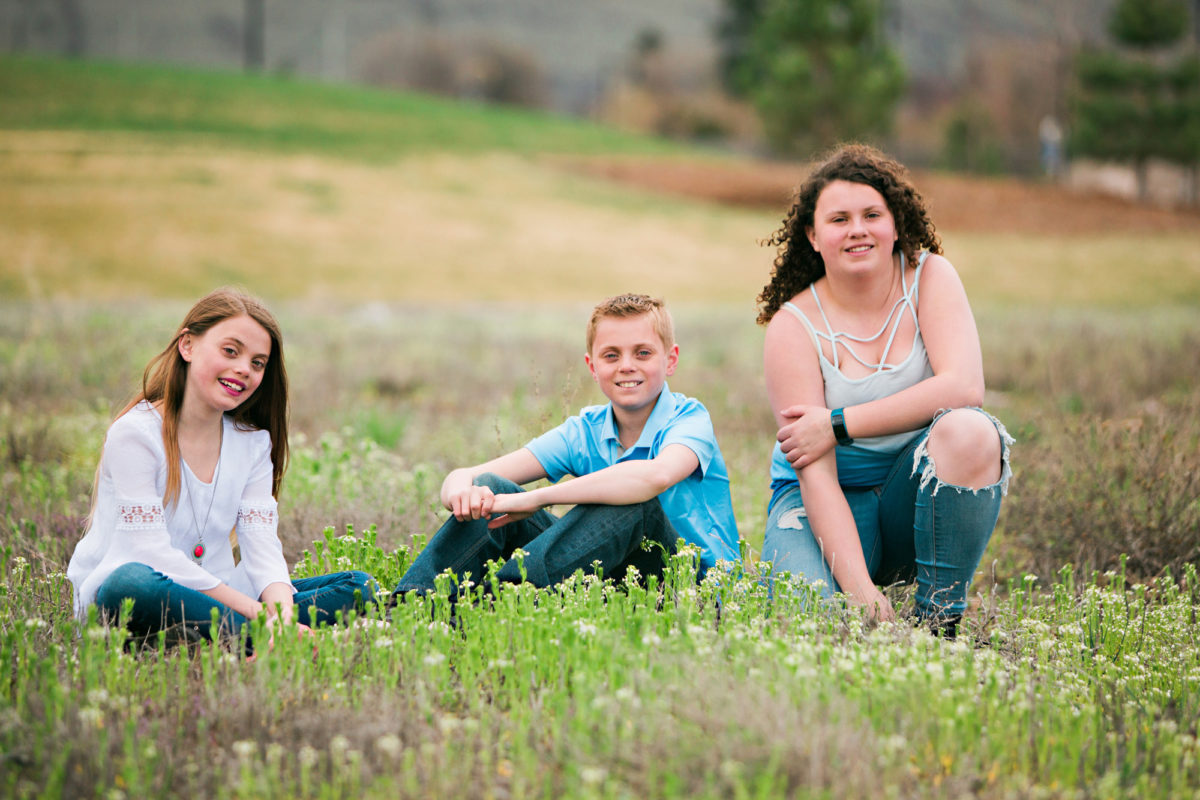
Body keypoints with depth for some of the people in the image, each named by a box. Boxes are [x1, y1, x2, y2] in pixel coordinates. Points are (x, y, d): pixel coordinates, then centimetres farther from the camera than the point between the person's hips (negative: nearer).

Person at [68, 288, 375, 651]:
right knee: (133, 582, -42)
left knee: (357, 587, -7)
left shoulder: (253, 443, 8)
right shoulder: (135, 433, -11)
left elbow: (262, 543, -4)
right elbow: (153, 552, -20)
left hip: (213, 598, 6)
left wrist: (281, 612, -27)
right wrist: (253, 610, -28)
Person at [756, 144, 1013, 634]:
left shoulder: (928, 277, -5)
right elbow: (815, 474, -20)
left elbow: (964, 388, -21)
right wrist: (860, 590, -31)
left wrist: (838, 425, -22)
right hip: (828, 500, -1)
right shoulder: (794, 326, -12)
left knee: (969, 430, -31)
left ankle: (940, 619, -19)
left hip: (922, 484, 2)